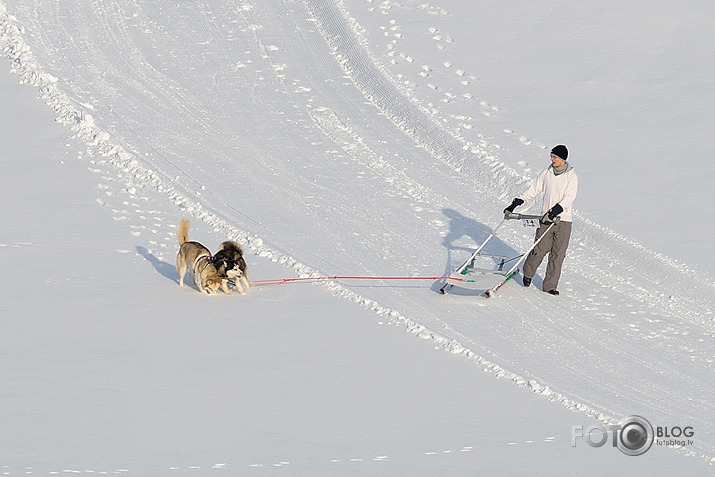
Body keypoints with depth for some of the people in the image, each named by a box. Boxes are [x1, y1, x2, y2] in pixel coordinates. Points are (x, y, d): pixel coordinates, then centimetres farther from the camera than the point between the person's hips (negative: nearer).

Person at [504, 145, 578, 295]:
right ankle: (528, 273, 25)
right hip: (546, 219, 2)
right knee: (540, 249, -2)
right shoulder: (547, 173, 6)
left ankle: (550, 285, 5)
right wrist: (516, 203, 6)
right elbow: (533, 189, 13)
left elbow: (569, 198, -13)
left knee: (558, 254, -3)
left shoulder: (572, 177, -3)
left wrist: (556, 210, -28)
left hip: (563, 220, -1)